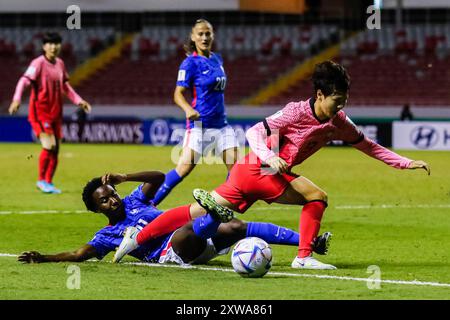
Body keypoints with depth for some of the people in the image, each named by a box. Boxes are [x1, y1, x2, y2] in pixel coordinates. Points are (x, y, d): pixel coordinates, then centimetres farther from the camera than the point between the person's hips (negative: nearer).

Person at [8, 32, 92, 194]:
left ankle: (49, 182, 20)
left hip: (55, 112, 7)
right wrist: (17, 99, -39)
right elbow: (24, 81, -24)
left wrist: (78, 101, 21)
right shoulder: (38, 63, -13)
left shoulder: (60, 64, 9)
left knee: (55, 148, 9)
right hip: (40, 111, -7)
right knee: (49, 145, -16)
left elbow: (65, 86, 24)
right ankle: (41, 180, 0)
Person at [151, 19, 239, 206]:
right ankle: (149, 204, -5)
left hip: (221, 123, 7)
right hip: (200, 124, -7)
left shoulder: (217, 59, 11)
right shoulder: (191, 63, -9)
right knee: (184, 168, -14)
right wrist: (189, 109, -31)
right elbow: (178, 94, -13)